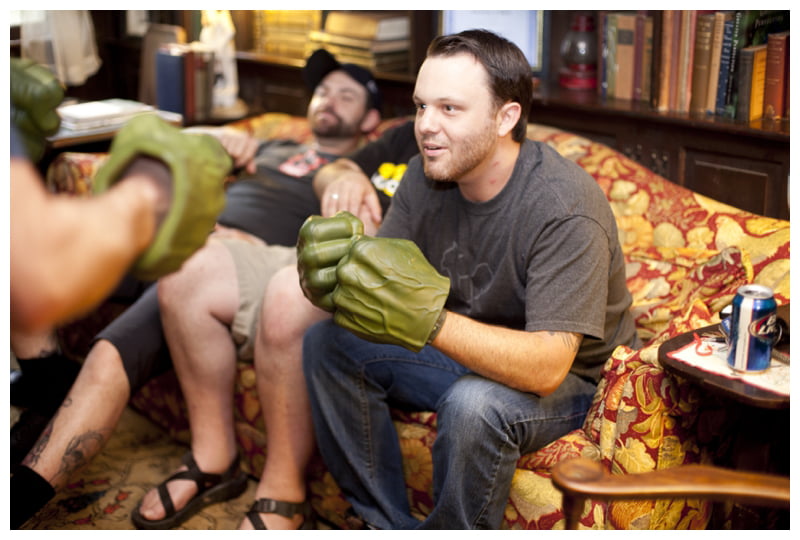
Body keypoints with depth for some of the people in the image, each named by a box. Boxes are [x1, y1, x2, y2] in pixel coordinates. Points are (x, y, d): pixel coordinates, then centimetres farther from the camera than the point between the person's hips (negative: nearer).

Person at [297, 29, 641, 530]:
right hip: (466, 349, 7)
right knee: (327, 342, -7)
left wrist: (428, 320, -48)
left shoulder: (565, 209, -29)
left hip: (570, 377, -6)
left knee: (474, 405, -37)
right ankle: (390, 527, -1)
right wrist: (328, 274, -33)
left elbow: (546, 366, -34)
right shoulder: (428, 175, -8)